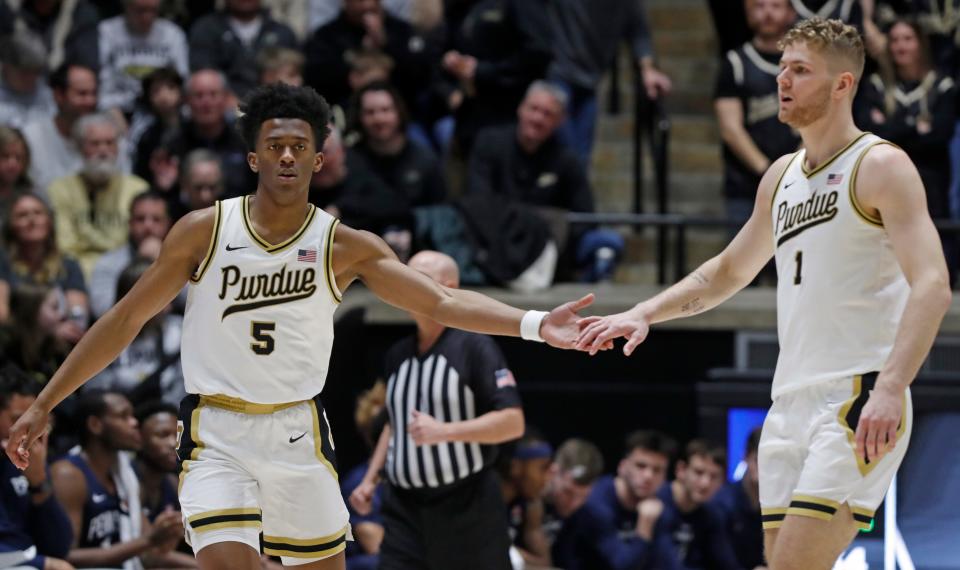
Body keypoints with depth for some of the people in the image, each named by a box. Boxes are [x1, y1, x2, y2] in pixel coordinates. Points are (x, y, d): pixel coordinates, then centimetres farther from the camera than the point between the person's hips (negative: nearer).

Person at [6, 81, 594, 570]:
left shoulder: (346, 248, -3)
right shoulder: (204, 231, -4)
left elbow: (443, 302, -9)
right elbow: (127, 319, 3)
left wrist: (535, 325, -26)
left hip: (298, 433, 2)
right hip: (216, 434, -2)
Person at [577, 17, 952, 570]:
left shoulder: (880, 167, -7)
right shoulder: (782, 176, 18)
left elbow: (932, 287, -19)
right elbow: (729, 271, 32)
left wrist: (891, 387, -31)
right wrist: (643, 314, 18)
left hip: (859, 401, -8)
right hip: (791, 402, 8)